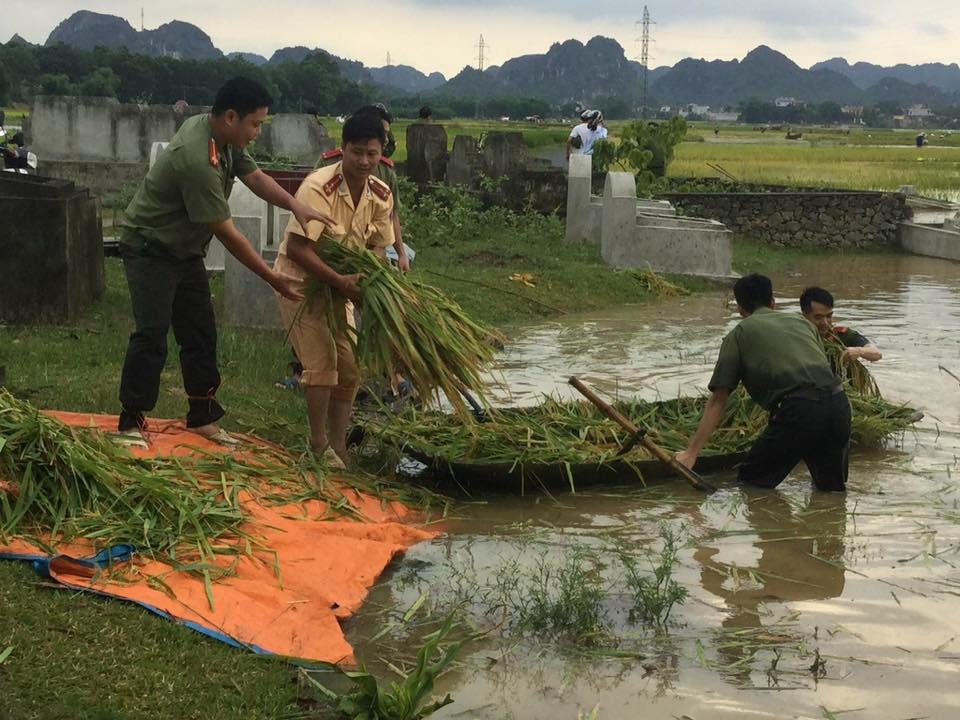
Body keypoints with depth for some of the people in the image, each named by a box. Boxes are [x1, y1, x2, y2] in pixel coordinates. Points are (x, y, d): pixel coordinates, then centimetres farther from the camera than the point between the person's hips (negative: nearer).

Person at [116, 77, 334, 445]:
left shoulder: (225, 137, -5)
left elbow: (255, 176, 1)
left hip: (186, 251, 9)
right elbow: (227, 234, -29)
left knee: (200, 334, 10)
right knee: (151, 335, -15)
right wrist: (274, 279, -22)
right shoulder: (197, 160, -33)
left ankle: (203, 417, 20)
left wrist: (295, 205, -21)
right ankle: (131, 422, -7)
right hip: (150, 249, -9)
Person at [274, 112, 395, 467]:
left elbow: (376, 248, 2)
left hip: (339, 283, 7)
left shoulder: (381, 195, -7)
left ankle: (339, 449, 17)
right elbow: (297, 249, -30)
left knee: (349, 367, 6)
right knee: (321, 360, -14)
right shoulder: (319, 188, -27)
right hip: (300, 279, -7)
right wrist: (342, 282, -34)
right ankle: (319, 446, -1)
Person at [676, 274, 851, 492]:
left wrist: (691, 452, 8)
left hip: (799, 412, -4)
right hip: (839, 402, 5)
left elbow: (718, 400, 8)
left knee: (752, 481, 11)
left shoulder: (739, 334, 14)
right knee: (833, 488, 19)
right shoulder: (800, 321, 26)